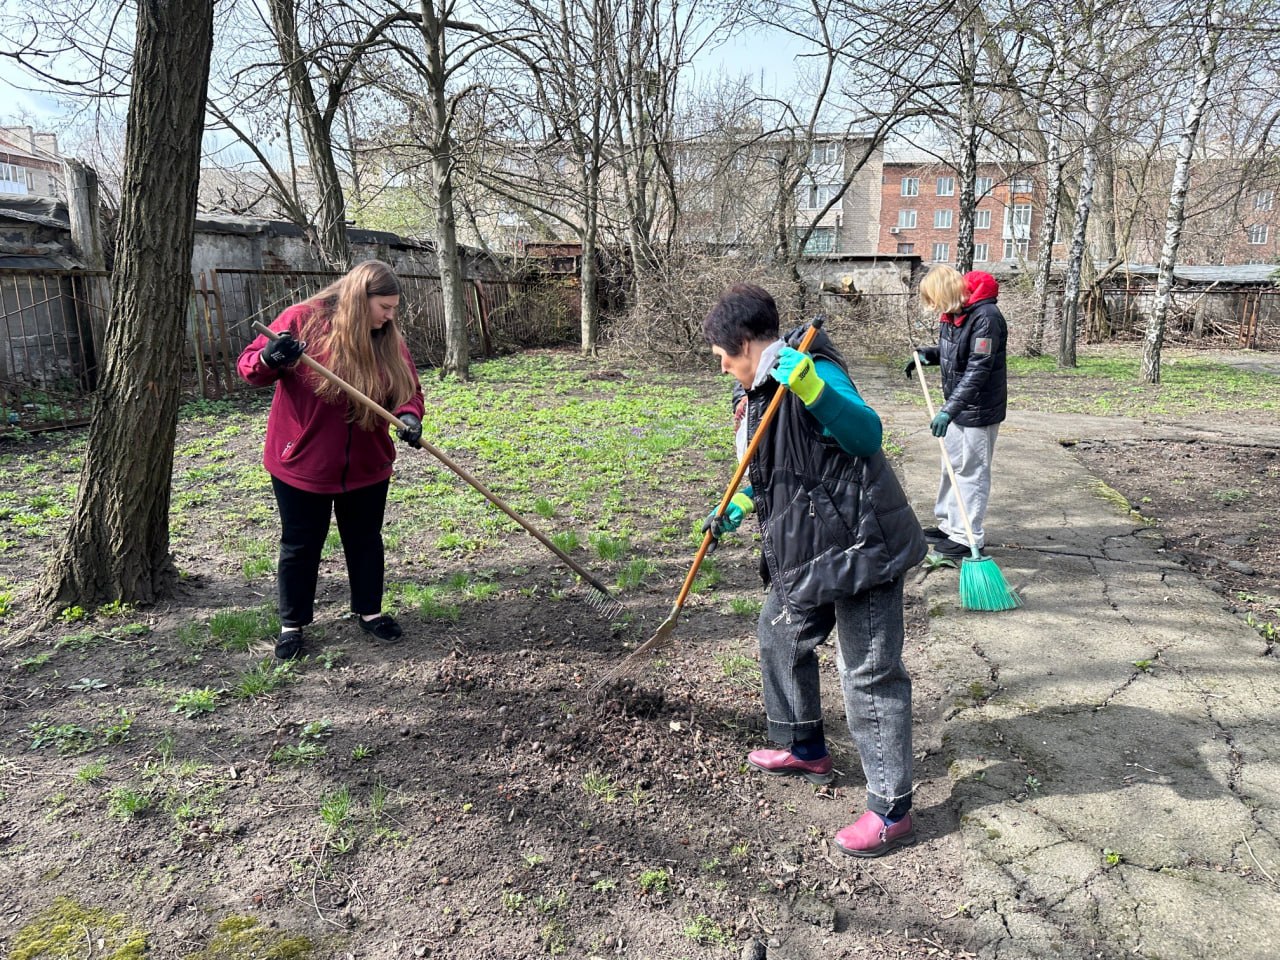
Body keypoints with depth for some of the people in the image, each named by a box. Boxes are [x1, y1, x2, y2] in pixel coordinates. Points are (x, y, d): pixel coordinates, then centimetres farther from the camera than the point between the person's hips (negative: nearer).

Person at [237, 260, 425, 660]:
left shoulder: (389, 341, -2)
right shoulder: (301, 320, -13)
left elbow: (409, 390, 2)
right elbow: (249, 365, -10)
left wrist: (409, 415, -22)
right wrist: (270, 360, -33)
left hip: (367, 466, 4)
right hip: (301, 463, -3)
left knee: (365, 540, 16)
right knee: (300, 546, 9)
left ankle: (370, 611, 34)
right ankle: (292, 624, 26)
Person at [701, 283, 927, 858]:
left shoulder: (813, 372, -17)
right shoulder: (765, 388, 13)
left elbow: (866, 435, -31)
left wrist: (808, 385, -41)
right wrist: (738, 507, 20)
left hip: (860, 546, -10)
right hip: (810, 550, 11)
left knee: (869, 674, -3)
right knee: (780, 635, 22)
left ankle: (891, 811, 11)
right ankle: (805, 749, 42)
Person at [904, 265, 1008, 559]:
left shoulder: (986, 317, -23)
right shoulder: (952, 314, 4)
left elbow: (978, 370, -28)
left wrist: (949, 409, -33)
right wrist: (927, 354, -1)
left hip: (980, 408, -9)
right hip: (957, 404, 9)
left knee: (971, 471, -1)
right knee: (952, 466, 17)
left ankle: (969, 538, 8)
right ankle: (949, 525, 30)